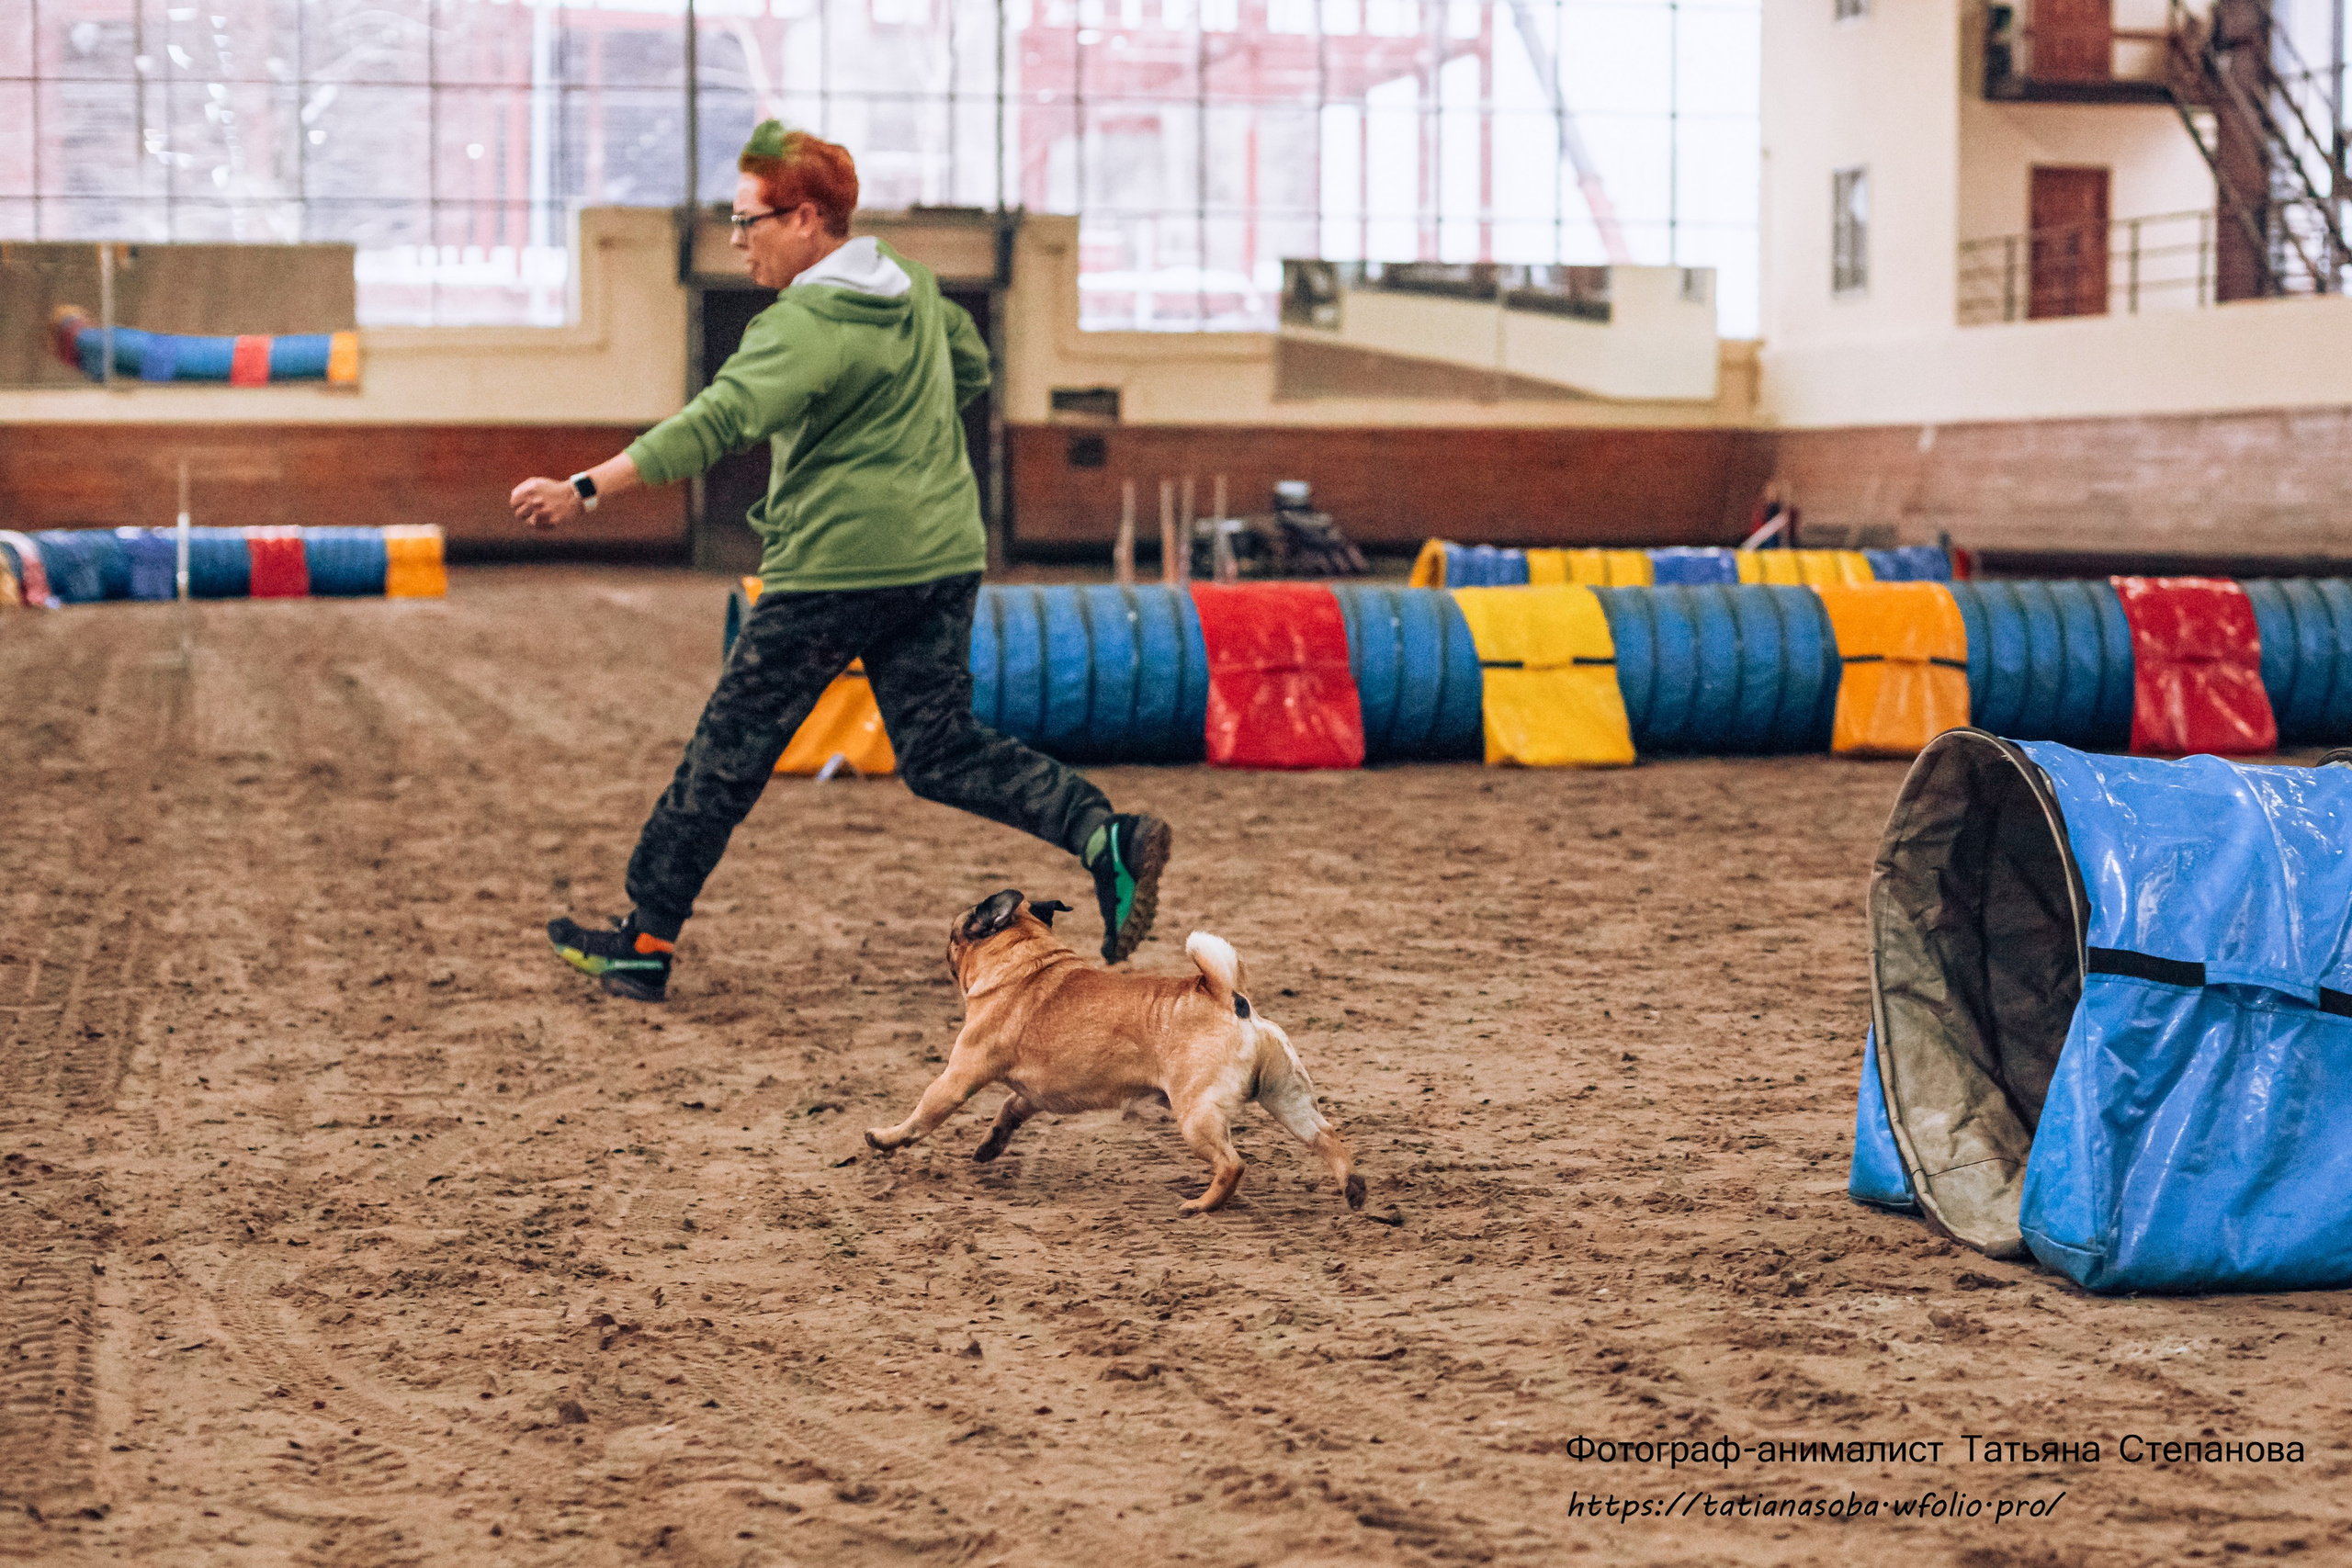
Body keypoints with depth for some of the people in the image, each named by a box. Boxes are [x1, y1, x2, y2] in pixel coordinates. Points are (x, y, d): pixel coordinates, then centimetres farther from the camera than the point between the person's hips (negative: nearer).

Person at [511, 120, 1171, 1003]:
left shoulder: (805, 327, -16)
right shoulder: (914, 289, 10)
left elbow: (716, 424, -28)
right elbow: (971, 369, 27)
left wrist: (587, 490, -32)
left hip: (837, 568, -8)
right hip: (944, 557, 8)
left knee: (729, 753, 3)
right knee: (942, 751, 10)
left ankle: (645, 944, 10)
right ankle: (1107, 838, -11)